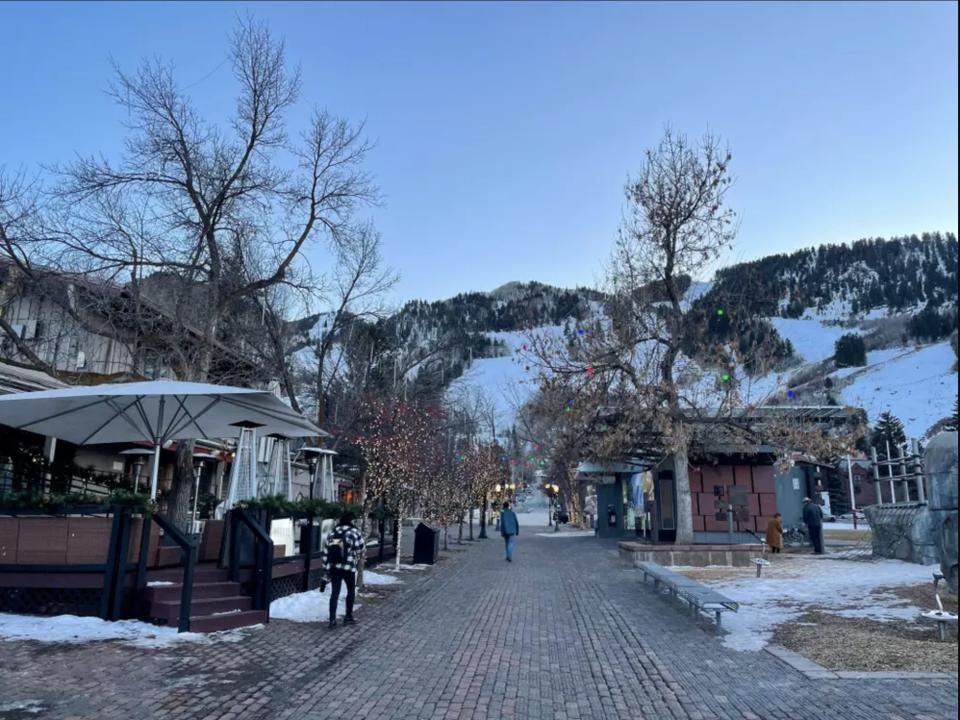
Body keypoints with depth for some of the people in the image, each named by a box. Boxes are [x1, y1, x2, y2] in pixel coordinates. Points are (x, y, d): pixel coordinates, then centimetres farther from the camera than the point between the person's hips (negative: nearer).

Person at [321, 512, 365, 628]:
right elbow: (360, 547, -7)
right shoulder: (354, 532, -5)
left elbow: (325, 552, 9)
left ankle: (332, 619, 0)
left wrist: (326, 567, 13)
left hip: (333, 567, 4)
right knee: (351, 591, 15)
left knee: (334, 593, 5)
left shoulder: (332, 534, 10)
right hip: (349, 567, -4)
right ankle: (348, 616, 19)